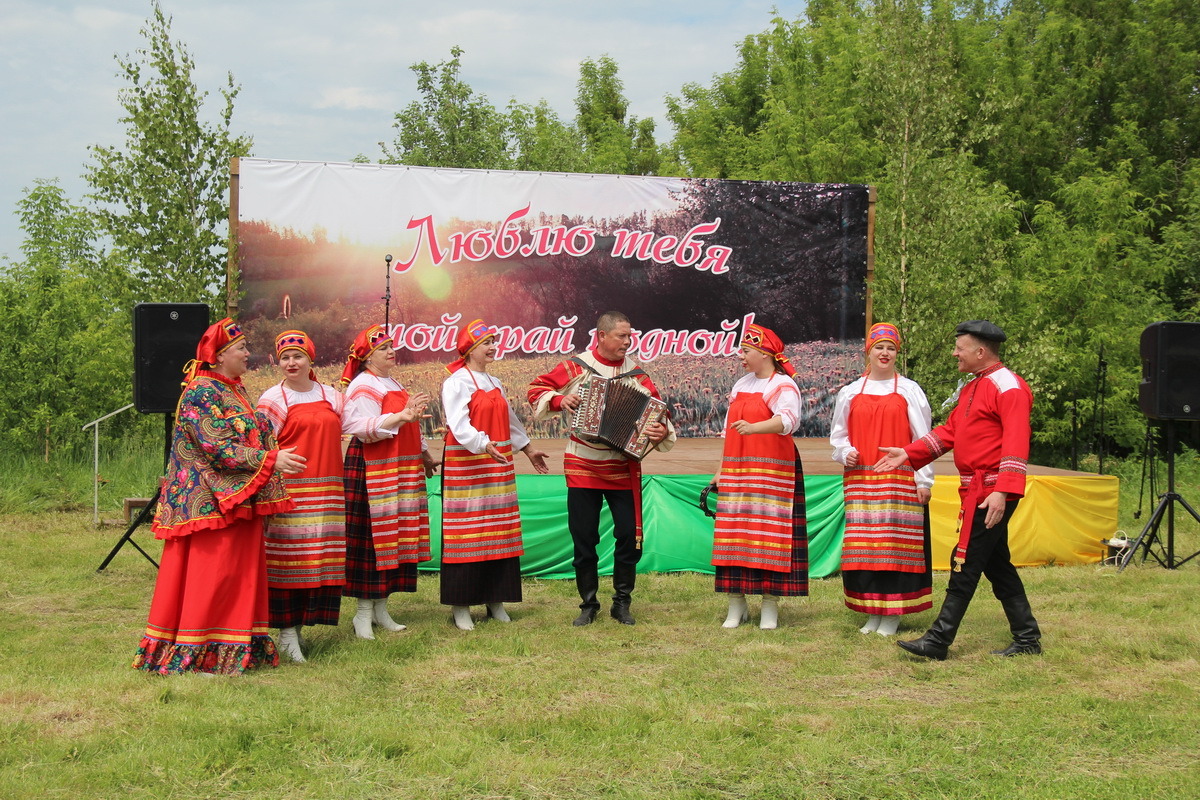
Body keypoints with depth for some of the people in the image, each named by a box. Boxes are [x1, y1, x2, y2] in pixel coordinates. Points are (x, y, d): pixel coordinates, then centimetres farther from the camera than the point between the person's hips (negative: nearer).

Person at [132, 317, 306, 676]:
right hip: (213, 501, -9)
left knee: (240, 573, 9)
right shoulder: (201, 393, -13)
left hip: (239, 499, 9)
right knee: (211, 575, -7)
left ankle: (239, 648, 14)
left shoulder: (235, 391, 16)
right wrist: (270, 459, -23)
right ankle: (198, 654, -2)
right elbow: (217, 448, -20)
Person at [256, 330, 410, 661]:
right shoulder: (273, 400, 0)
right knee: (288, 559, -5)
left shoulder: (331, 396, 15)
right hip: (289, 492, -5)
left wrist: (400, 417, 8)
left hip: (327, 492, 5)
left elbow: (357, 425, 13)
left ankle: (300, 624, 12)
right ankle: (287, 630, 0)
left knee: (324, 557, 4)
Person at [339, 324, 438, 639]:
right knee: (370, 540, -6)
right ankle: (364, 612, 0)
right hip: (372, 470, -9)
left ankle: (381, 608, 14)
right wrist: (402, 416, -25)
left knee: (394, 538, 8)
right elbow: (367, 432, -20)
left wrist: (425, 454, 25)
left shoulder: (392, 383, 18)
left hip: (402, 471, 9)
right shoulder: (363, 387, -10)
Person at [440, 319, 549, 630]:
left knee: (500, 532, 7)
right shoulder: (456, 383, -9)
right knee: (467, 532, -7)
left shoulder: (494, 384, 17)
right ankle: (460, 606, -2)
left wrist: (528, 448, 32)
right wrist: (484, 445, -36)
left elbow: (509, 420, 28)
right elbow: (458, 424, -22)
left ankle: (495, 599, 14)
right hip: (466, 465, -8)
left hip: (499, 465, 8)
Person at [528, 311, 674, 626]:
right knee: (583, 538, 4)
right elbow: (537, 390, 5)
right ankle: (588, 605, 18)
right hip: (582, 469, -1)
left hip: (623, 469, 1)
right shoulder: (576, 368, -1)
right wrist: (559, 400, -14)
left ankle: (622, 602, 16)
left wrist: (663, 431, -22)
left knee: (629, 535, -1)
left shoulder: (636, 374, 2)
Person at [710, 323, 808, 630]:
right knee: (734, 534, 3)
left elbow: (789, 419, -28)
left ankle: (770, 607, 0)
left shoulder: (783, 386, -7)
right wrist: (722, 468, 17)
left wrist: (754, 427, -44)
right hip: (737, 472, 7)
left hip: (772, 473, -7)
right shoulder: (741, 385, 16)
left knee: (769, 534, -7)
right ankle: (737, 605, 10)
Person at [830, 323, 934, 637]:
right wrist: (845, 453, -2)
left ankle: (892, 613, 1)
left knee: (896, 542, -5)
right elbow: (838, 434, 20)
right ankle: (871, 611, 10)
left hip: (900, 481, -3)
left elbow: (922, 440, 2)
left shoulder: (909, 390, 5)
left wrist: (923, 480, -4)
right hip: (860, 480, 3)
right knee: (863, 545, 1)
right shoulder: (850, 393, 12)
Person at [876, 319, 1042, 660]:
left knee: (965, 564, -7)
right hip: (975, 490, 10)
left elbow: (1015, 444, -21)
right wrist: (908, 454, 13)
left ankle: (938, 641, -5)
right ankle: (1027, 639, 19)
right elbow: (950, 431, 21)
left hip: (990, 494, -10)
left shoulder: (1008, 387, -13)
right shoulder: (973, 388, 18)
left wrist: (1002, 492, -29)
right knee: (997, 565, 13)